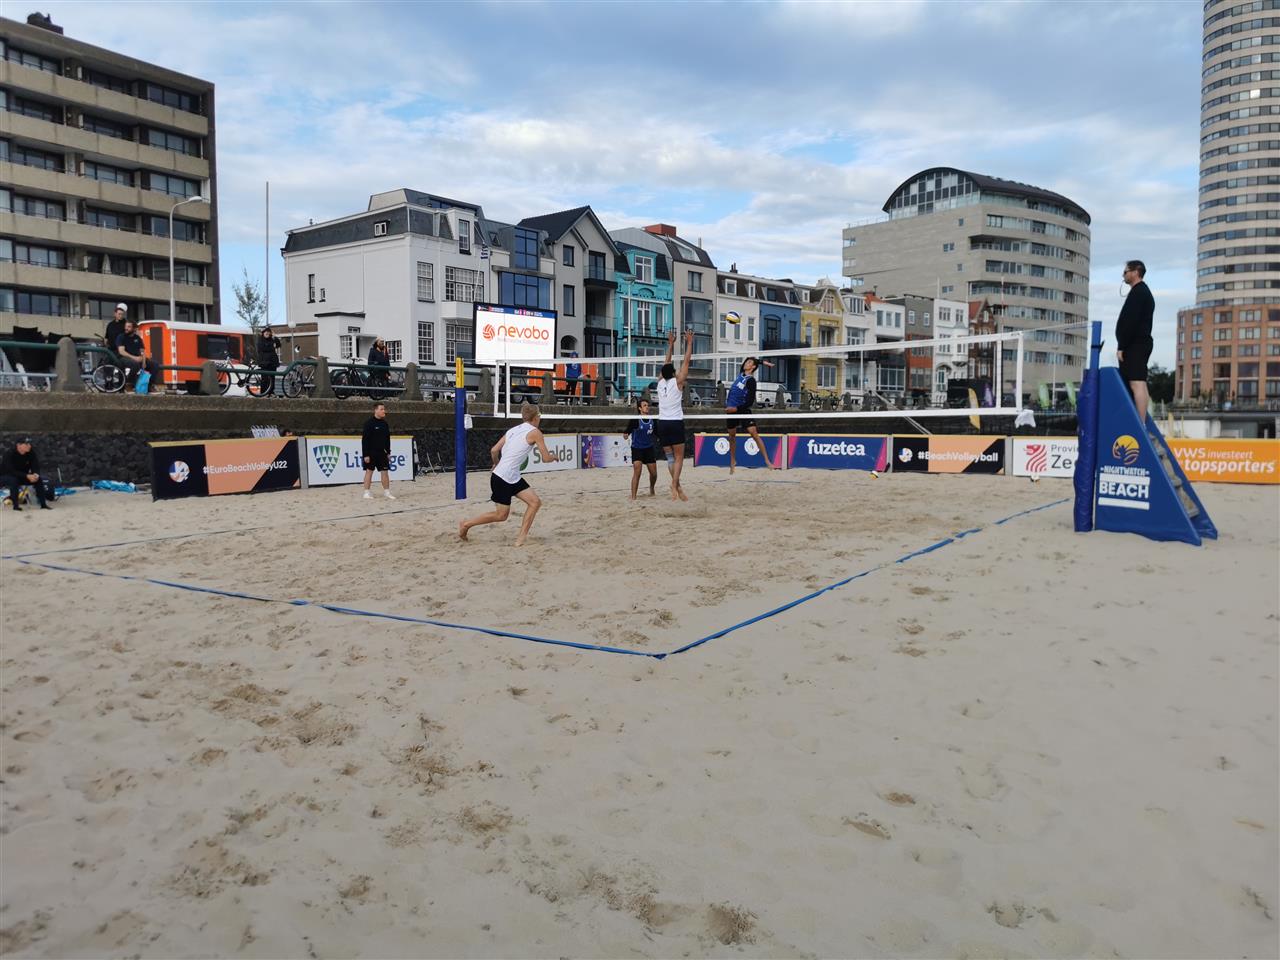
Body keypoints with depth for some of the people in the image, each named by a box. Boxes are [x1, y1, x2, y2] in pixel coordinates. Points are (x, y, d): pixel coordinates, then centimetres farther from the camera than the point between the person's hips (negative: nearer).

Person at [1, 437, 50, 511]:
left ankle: (43, 504, -13)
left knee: (39, 479, -17)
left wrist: (35, 474, -33)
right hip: (5, 476, -5)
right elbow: (11, 471, -31)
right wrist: (27, 476, -41)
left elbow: (35, 466, -10)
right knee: (14, 480, -37)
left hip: (22, 476, 5)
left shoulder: (31, 452, -12)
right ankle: (15, 505, -30)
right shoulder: (9, 453, -26)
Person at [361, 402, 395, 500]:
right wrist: (366, 454, -17)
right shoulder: (369, 423, -11)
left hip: (381, 452, 6)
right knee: (369, 471, 0)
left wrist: (388, 452, 13)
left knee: (385, 471, 3)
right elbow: (365, 440, -13)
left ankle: (386, 491, 10)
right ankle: (366, 492, 6)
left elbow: (387, 439, 15)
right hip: (371, 452, -6)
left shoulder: (384, 423, 9)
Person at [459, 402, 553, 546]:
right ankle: (466, 524, 20)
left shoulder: (513, 430, 13)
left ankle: (521, 538, 2)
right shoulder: (535, 432, -8)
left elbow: (494, 451, 10)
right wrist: (553, 456, 16)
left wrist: (497, 464, 28)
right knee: (501, 515, 5)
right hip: (502, 478, -8)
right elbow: (546, 459, -6)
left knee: (535, 502, 2)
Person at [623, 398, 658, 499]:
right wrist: (625, 434, -36)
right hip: (637, 449, -4)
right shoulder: (635, 420, -14)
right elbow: (627, 431, -16)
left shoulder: (652, 419, -2)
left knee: (654, 473, 8)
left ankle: (651, 490, 38)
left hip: (649, 448, 4)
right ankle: (633, 497, -13)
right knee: (637, 472, -18)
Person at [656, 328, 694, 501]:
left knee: (670, 457, 8)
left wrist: (670, 344, 29)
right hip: (675, 423, -5)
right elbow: (686, 362, 2)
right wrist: (689, 343, 10)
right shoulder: (677, 382, -2)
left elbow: (666, 364, 22)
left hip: (662, 423, 5)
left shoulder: (660, 383, 9)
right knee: (679, 457, -3)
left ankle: (677, 486, 5)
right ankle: (674, 486, -16)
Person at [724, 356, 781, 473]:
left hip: (743, 410, -7)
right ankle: (732, 461, 26)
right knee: (732, 435, 13)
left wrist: (736, 408, -24)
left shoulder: (751, 381, -14)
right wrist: (762, 362, 20)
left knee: (754, 433, -16)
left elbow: (750, 402, -17)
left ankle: (767, 461, -17)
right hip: (731, 409, 7)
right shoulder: (741, 373, 5)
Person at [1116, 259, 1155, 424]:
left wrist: (1121, 346, -19)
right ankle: (1141, 424, 11)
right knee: (1139, 384, 10)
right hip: (1140, 343, 11)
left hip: (1135, 344, -11)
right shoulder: (1144, 292, 23)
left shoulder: (1137, 292, -10)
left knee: (1136, 384, -15)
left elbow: (1130, 322, -18)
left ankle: (1140, 425, -20)